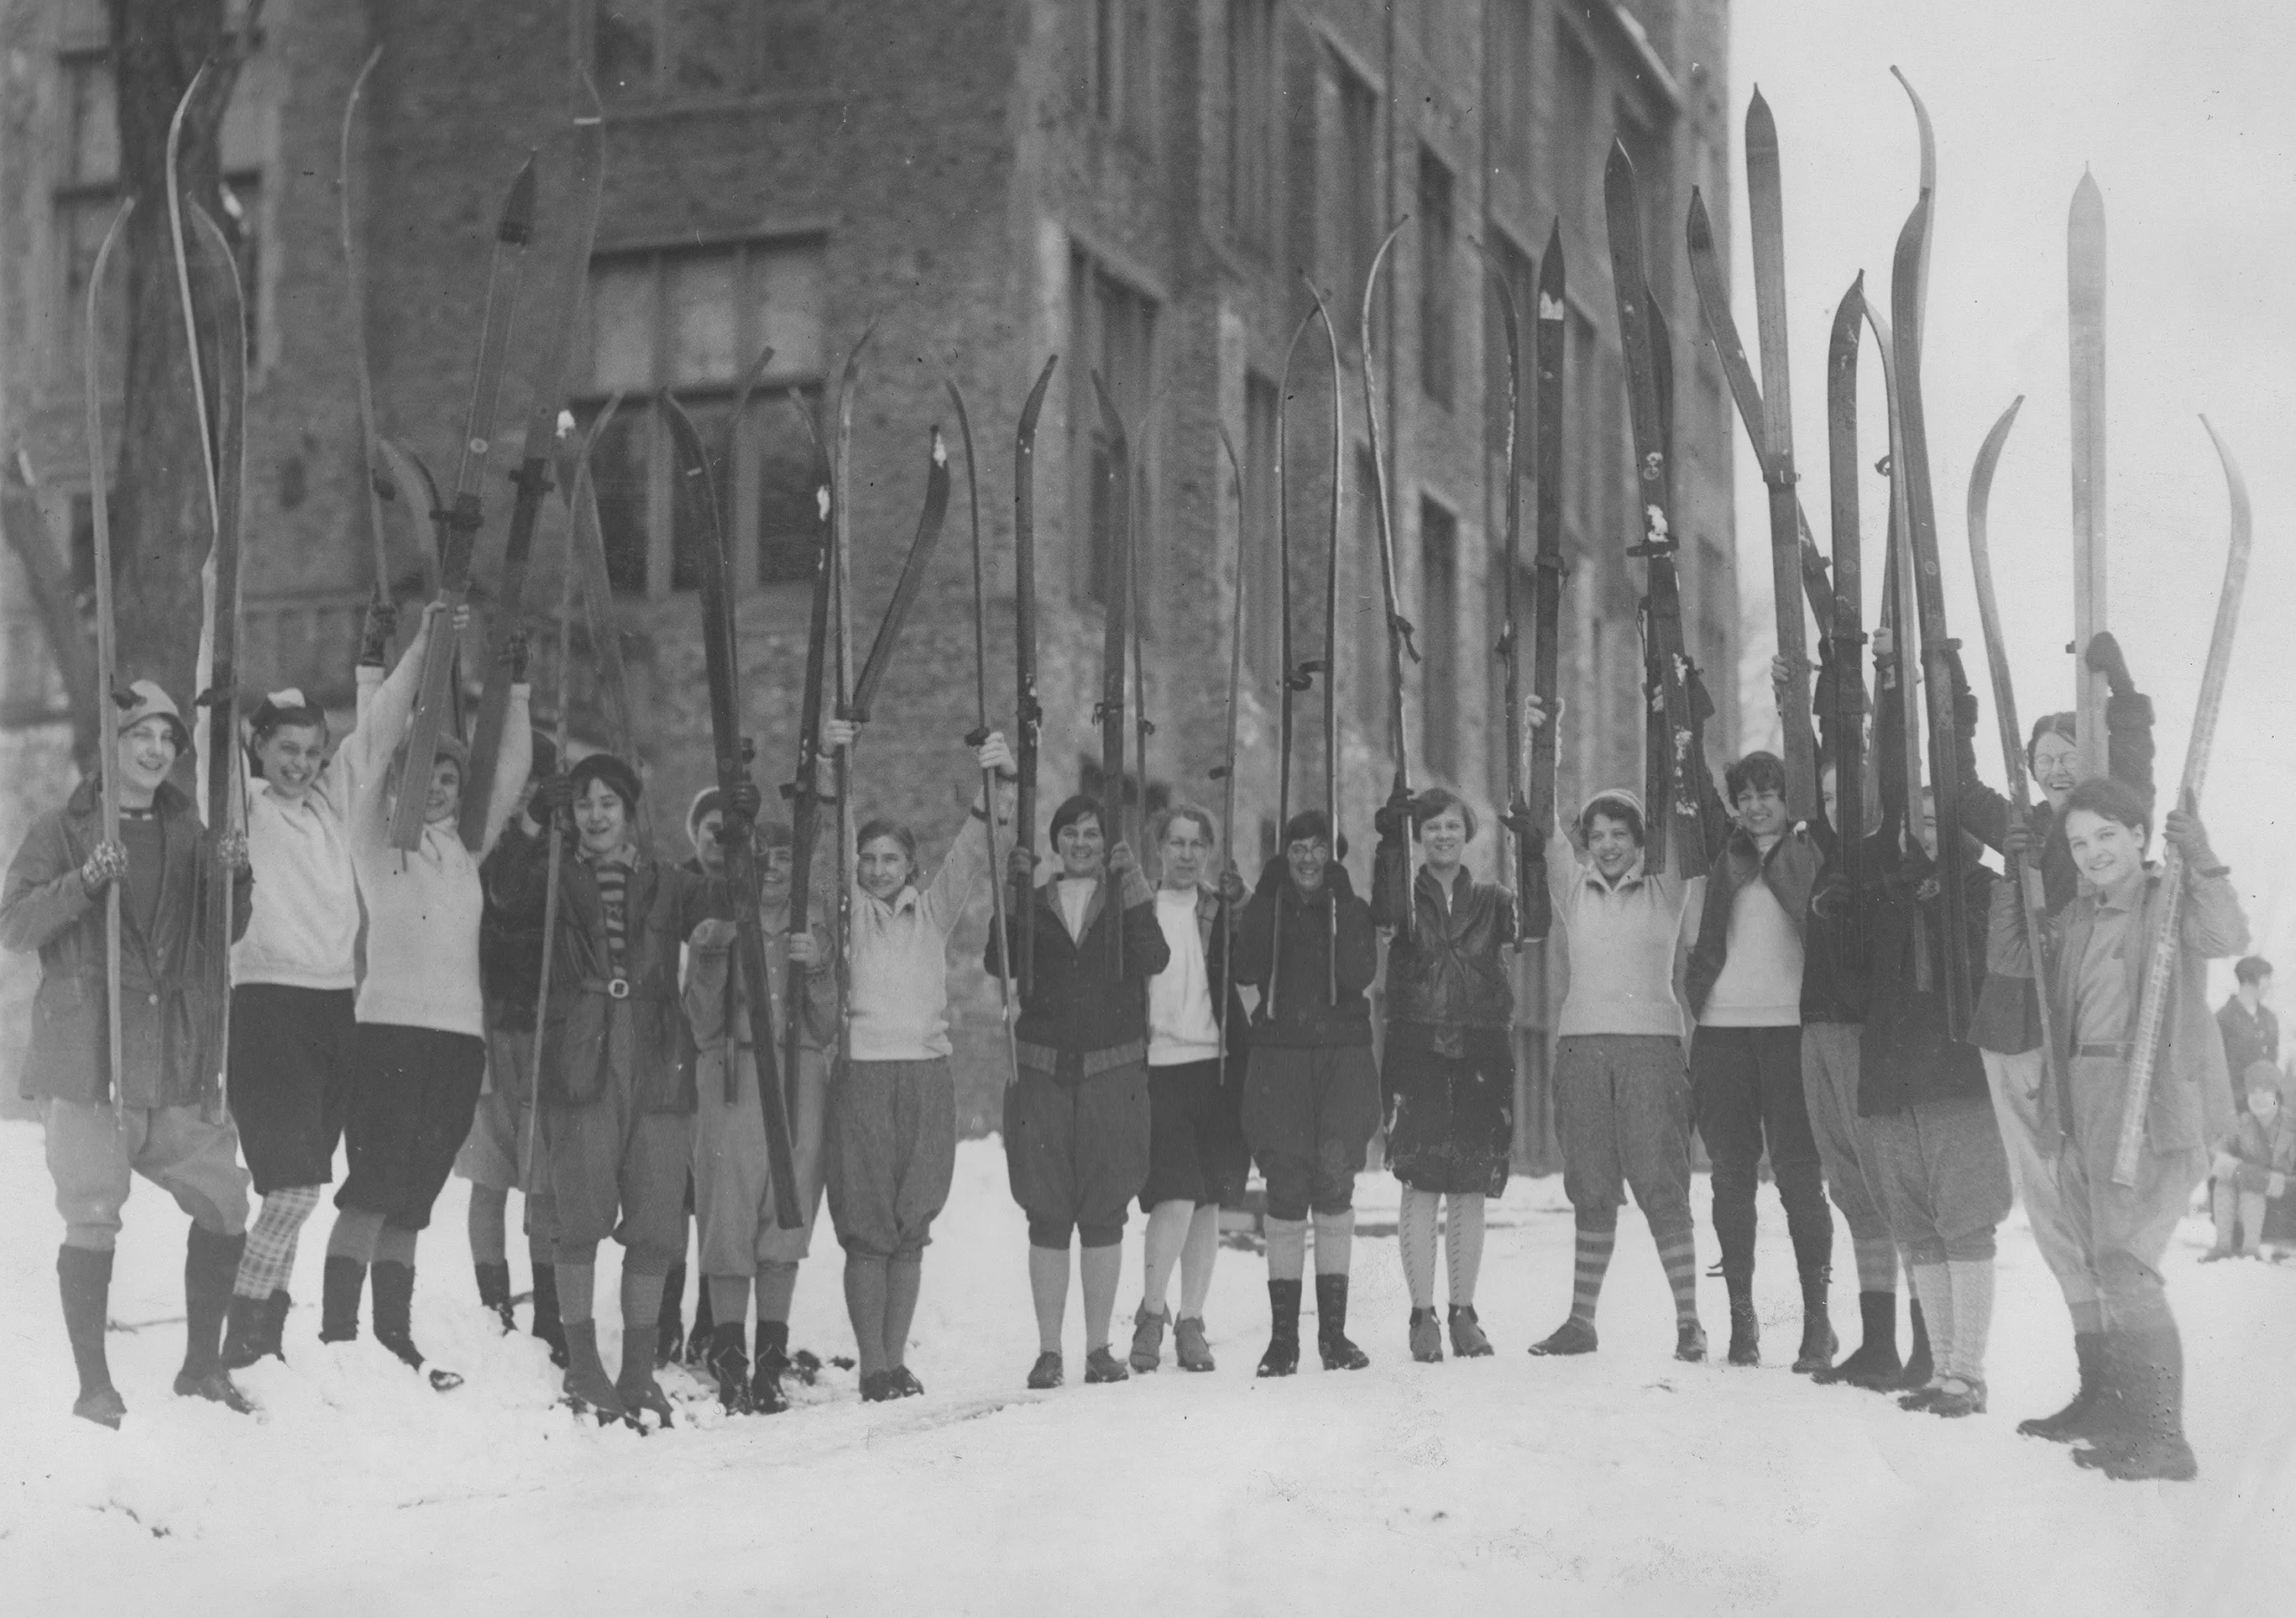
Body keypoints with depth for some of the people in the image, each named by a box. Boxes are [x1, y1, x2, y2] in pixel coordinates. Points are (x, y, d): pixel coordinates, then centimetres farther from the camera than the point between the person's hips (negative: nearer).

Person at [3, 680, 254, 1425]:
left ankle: (202, 1365, 21)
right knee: (93, 1218, -5)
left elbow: (223, 935, 18)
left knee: (224, 1204, 5)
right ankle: (94, 1386, 5)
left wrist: (235, 879, -2)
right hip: (88, 1058, -4)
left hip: (178, 1061, 5)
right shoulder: (63, 831, 1)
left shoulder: (187, 832, 13)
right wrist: (84, 882, -22)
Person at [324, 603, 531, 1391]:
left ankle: (395, 1341, 10)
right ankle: (337, 1339, -13)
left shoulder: (464, 850, 19)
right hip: (389, 1028, -5)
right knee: (373, 1189, -12)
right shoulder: (377, 836, 6)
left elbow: (511, 778, 14)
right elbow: (380, 739, -3)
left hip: (460, 1036, 5)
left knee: (412, 1199, 8)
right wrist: (422, 643, -5)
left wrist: (517, 691, 6)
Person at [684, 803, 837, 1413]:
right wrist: (711, 960, -13)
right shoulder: (717, 932, 8)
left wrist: (818, 970, -10)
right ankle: (729, 1366, -3)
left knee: (785, 1218, -2)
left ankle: (771, 1366, 4)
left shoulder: (813, 937, 13)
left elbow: (825, 1032, 5)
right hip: (731, 1081, -2)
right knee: (728, 1215, -8)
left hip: (798, 1085, 2)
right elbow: (704, 1028, -1)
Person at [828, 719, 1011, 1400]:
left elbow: (975, 854, 3)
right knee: (866, 1227, -5)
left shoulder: (933, 909, 12)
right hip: (859, 1076, -2)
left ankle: (897, 1360, 11)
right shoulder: (846, 909, 6)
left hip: (927, 1076, 2)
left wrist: (999, 786, -14)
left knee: (911, 1228, 4)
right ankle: (872, 1365, 0)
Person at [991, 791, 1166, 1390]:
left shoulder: (1125, 901, 8)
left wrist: (1132, 888, -15)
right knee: (1047, 1215, -1)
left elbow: (1153, 960, -10)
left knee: (1104, 1212, 1)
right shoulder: (1035, 903, 11)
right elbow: (1000, 964, -4)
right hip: (1043, 1072, 1)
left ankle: (1099, 1348, 9)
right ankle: (1048, 1351, 5)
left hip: (1113, 1073, 0)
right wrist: (1011, 894, -11)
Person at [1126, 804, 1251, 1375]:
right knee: (1175, 1199, -13)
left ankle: (1191, 1324, 17)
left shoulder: (1220, 910, 11)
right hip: (1156, 1067, -3)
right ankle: (1150, 1315, 5)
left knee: (1207, 1203, 6)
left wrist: (1238, 911, -9)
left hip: (1214, 1067, 3)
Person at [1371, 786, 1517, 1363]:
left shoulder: (1491, 901, 12)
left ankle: (1464, 1314, 13)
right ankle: (1423, 1316, 0)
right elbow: (1383, 912, -18)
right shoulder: (1406, 899, 6)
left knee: (1470, 1189, 4)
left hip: (1481, 1055, 2)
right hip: (1419, 1052, -2)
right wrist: (1389, 842, -24)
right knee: (1421, 1185, -6)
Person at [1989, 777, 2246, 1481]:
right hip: (2083, 1112, 8)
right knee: (2102, 1269, 13)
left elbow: (2226, 937, -23)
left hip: (2155, 1111, -8)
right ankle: (2122, 1423, 24)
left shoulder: (2174, 902, -4)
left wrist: (2201, 862, -33)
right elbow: (2008, 958, 24)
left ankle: (2161, 1442, -12)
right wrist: (2015, 880, 13)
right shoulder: (2076, 921, 15)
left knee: (2125, 1264, -16)